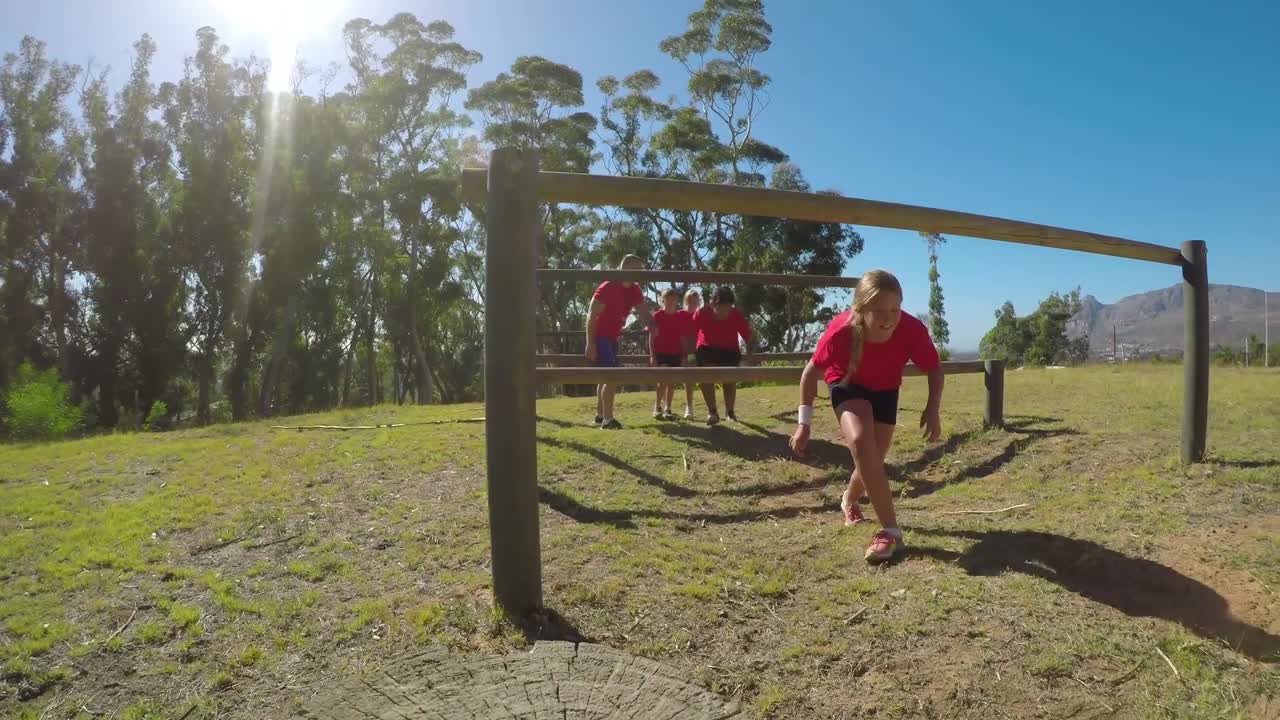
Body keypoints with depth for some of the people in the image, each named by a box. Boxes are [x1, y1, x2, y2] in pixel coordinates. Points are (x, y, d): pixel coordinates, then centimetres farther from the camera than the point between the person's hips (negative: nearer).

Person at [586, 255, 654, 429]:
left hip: (612, 338, 9)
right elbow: (591, 316, -20)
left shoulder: (634, 291, 3)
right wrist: (590, 344, -25)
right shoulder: (607, 288, -19)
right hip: (599, 337, -9)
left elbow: (644, 312, 2)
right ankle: (608, 420, -12)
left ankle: (600, 416, 27)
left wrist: (653, 326, -21)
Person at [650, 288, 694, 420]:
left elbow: (683, 338, 7)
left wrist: (684, 356, 4)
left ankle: (667, 409, 15)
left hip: (675, 354, 3)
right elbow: (651, 337, -6)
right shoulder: (657, 316, -6)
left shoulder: (681, 317, 3)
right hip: (660, 353, -3)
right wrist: (652, 355, -11)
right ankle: (657, 406, -5)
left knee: (672, 382, 6)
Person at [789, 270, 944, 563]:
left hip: (885, 389, 3)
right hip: (847, 385, -2)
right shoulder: (841, 331, -37)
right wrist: (804, 423, -19)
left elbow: (934, 369, -14)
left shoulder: (913, 330, -33)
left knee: (873, 458, 5)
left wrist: (932, 410, -28)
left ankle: (849, 499, 41)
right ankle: (890, 530, -19)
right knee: (860, 441, -28)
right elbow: (812, 372, -20)